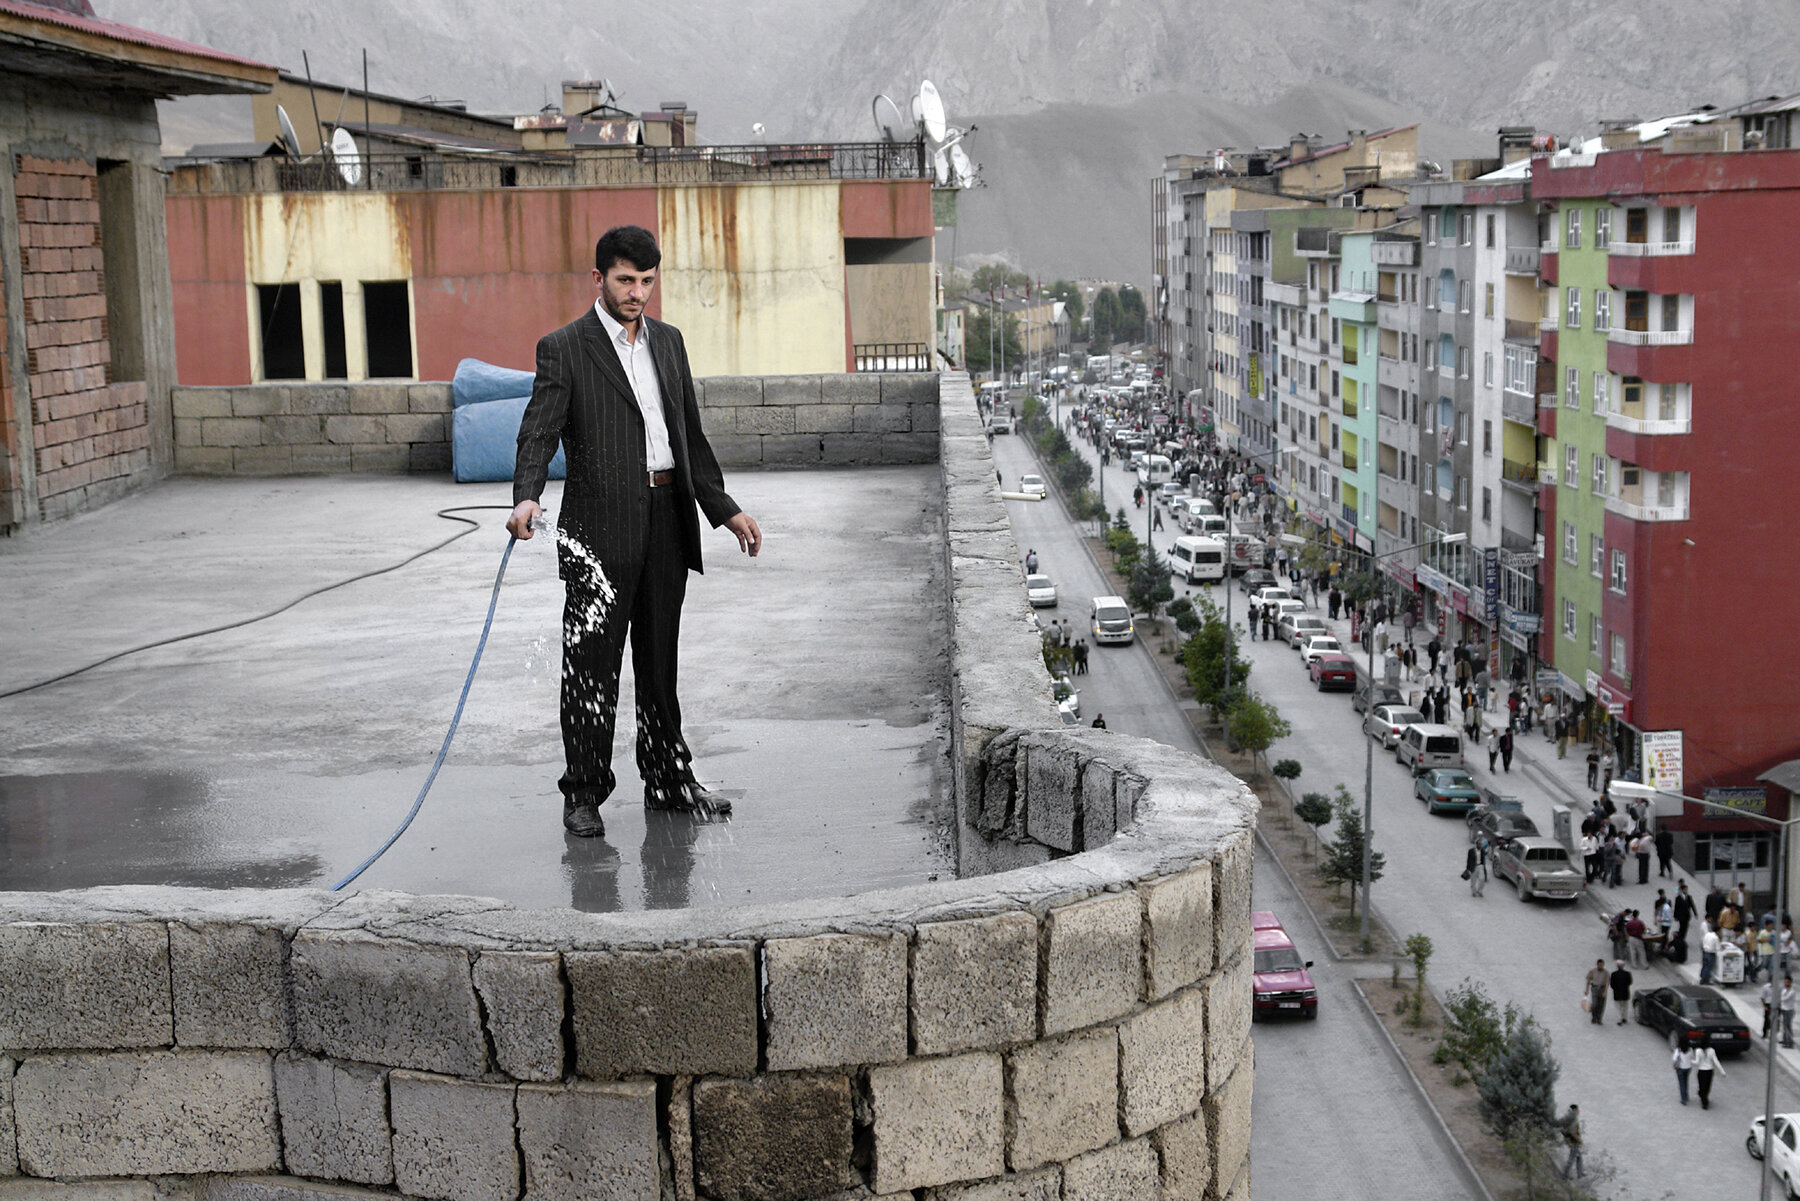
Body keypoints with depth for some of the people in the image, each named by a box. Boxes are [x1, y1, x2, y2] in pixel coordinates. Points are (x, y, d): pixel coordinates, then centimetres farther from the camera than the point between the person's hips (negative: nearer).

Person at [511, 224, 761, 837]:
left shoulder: (668, 341, 14)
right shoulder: (564, 348, -4)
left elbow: (691, 434, 20)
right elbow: (539, 431, -13)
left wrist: (724, 507, 16)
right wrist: (526, 497, -31)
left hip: (667, 521, 5)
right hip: (602, 527, -5)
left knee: (660, 658, 14)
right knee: (592, 661, -2)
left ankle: (669, 780, 24)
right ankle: (584, 794, 7)